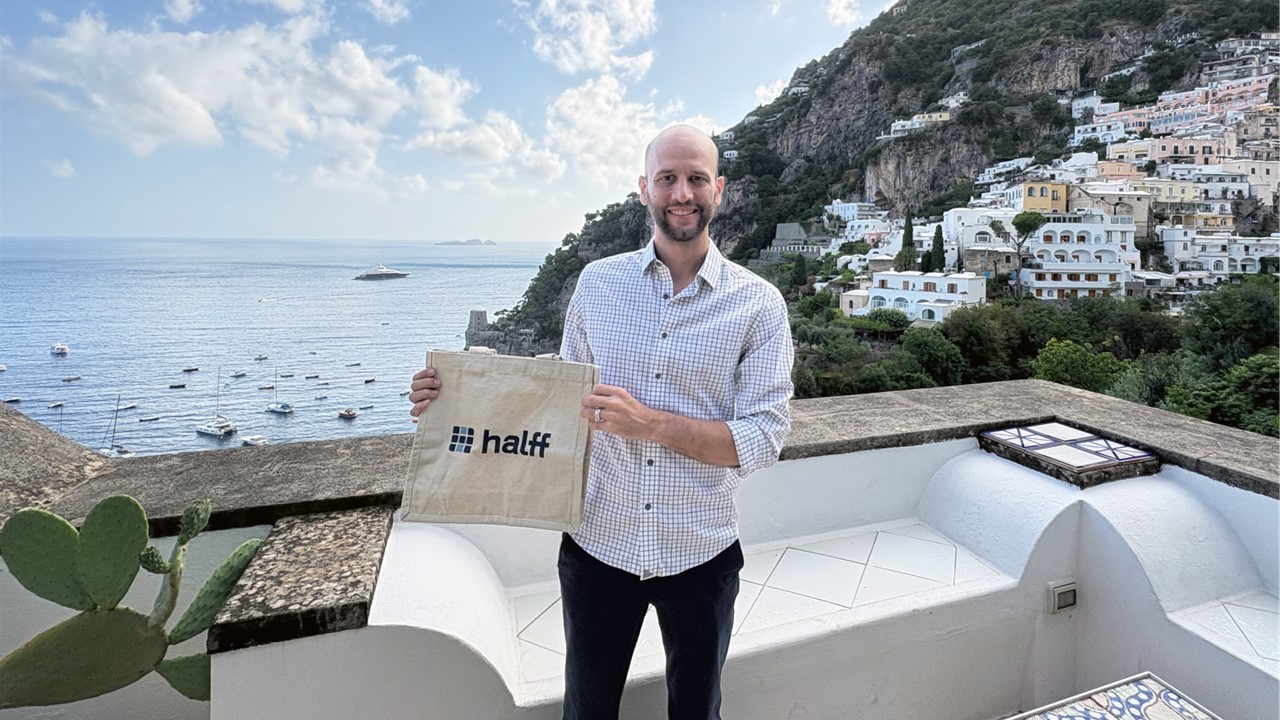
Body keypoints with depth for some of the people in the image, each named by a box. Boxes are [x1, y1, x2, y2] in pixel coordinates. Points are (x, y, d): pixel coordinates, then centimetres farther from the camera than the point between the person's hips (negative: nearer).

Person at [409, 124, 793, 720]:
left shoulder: (758, 305, -9)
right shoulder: (597, 283, -2)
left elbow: (763, 438, -14)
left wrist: (650, 423, -25)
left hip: (700, 554, -1)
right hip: (598, 543, 2)